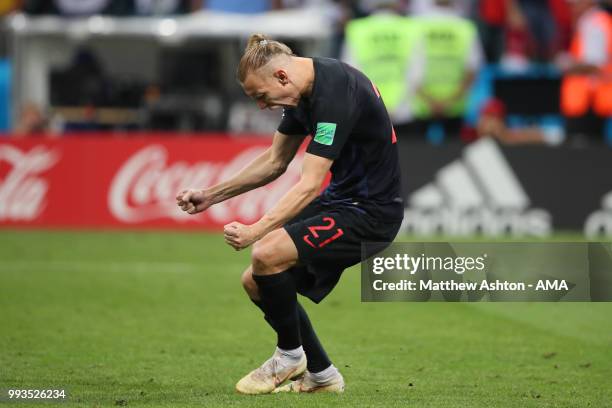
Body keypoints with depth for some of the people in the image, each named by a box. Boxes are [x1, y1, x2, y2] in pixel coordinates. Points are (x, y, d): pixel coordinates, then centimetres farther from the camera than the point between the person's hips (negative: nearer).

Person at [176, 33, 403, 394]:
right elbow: (275, 161, 16)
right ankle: (320, 374, 17)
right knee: (257, 282, 5)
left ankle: (290, 355, 0)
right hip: (342, 199, 10)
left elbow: (309, 185, -29)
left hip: (371, 212, -10)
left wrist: (256, 231, -36)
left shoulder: (335, 94, -25)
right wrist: (211, 196, 11)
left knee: (267, 255, -24)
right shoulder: (305, 89, 4)